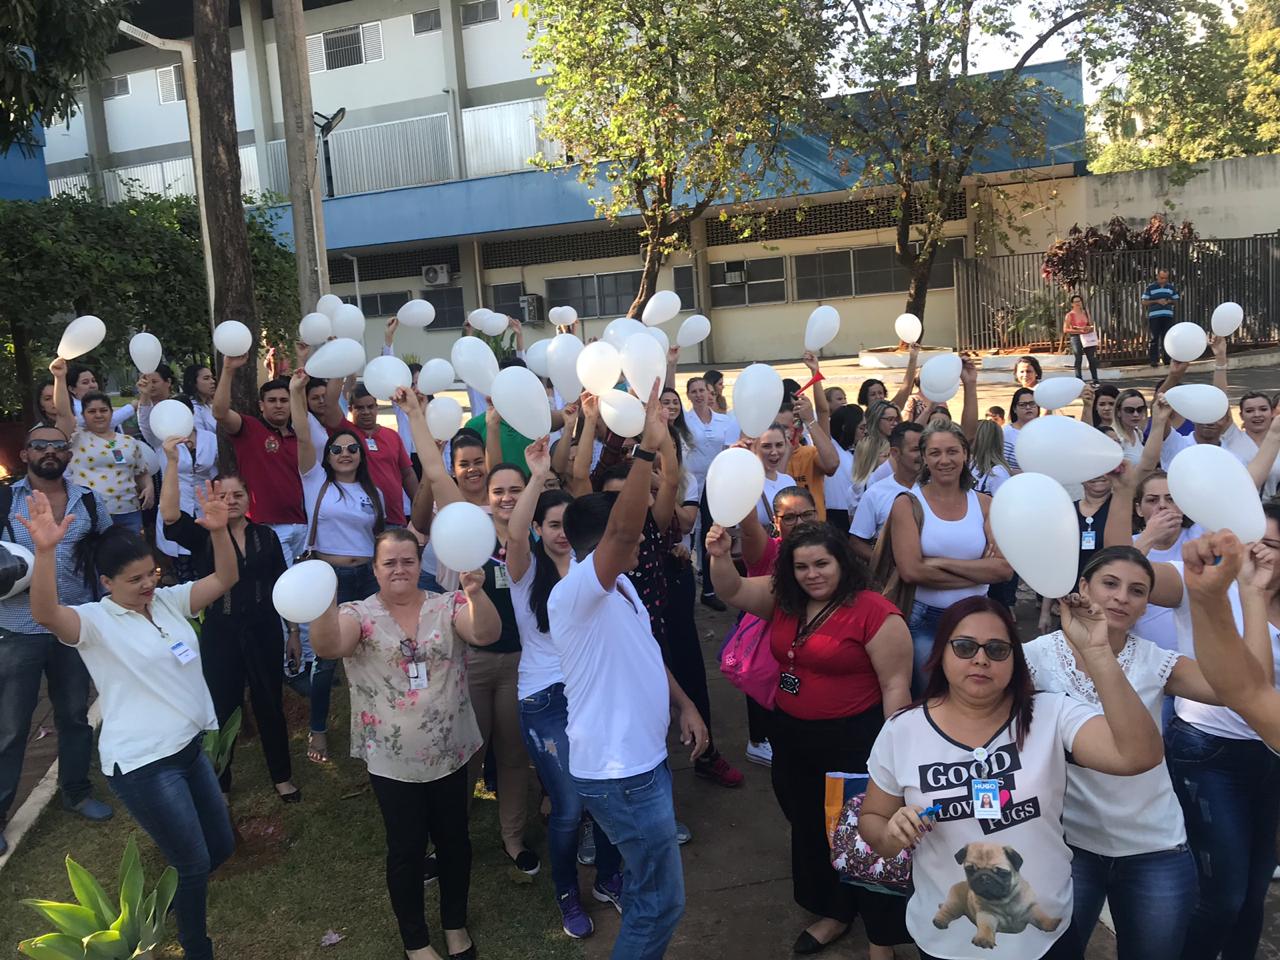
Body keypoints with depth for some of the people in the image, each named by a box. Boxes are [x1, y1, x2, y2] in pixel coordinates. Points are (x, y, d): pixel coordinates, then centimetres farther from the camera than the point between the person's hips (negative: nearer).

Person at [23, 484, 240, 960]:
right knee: (194, 864, 4)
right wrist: (45, 551, -47)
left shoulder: (169, 600, 5)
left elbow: (225, 578, -1)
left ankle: (165, 907, 47)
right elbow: (45, 614, -32)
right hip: (143, 763, -7)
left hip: (190, 746, 7)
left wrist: (218, 530, -18)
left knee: (221, 846, 19)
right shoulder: (94, 621, -12)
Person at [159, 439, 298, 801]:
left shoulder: (266, 536, 2)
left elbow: (282, 588, 7)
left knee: (270, 705, 12)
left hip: (264, 633, 2)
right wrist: (172, 461, -29)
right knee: (222, 708, 9)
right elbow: (170, 515, -24)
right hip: (220, 635, -1)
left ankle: (282, 776, 29)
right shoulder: (202, 535, -4)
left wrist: (294, 632, 8)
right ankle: (218, 782, 28)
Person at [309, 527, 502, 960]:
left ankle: (456, 924, 39)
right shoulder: (360, 614, -7)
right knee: (406, 848, 10)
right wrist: (325, 603, -47)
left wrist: (476, 594, -43)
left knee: (454, 839, 16)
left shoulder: (448, 606, -5)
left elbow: (486, 634, -22)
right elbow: (327, 646, -26)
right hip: (392, 762, -1)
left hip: (451, 754, 2)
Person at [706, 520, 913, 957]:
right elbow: (732, 592, 3)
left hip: (853, 740, -7)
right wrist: (721, 557, -17)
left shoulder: (874, 612, -17)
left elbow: (895, 684, -16)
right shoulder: (785, 599, 2)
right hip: (790, 736, 7)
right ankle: (833, 913, 44)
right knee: (809, 828, 21)